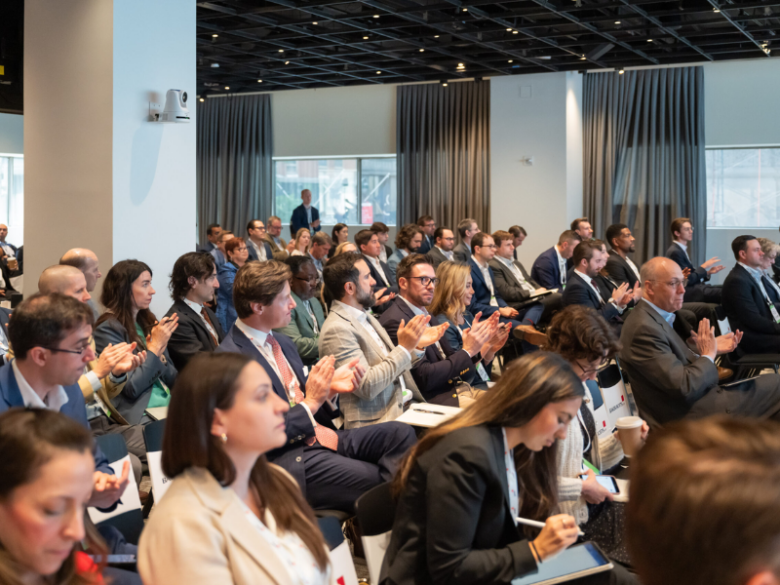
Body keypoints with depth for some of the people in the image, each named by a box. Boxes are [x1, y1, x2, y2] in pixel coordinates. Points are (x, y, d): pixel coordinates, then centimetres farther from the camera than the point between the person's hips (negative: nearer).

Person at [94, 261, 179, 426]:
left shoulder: (147, 321, 17)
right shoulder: (107, 330, -5)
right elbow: (131, 388, -11)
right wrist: (155, 346, -6)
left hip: (168, 406, 7)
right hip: (140, 415, -7)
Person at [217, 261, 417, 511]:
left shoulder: (282, 342, 15)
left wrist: (330, 388, 2)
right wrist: (311, 402, -14)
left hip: (321, 436, 9)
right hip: (287, 457, -9)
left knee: (400, 432, -10)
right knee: (373, 479, -27)